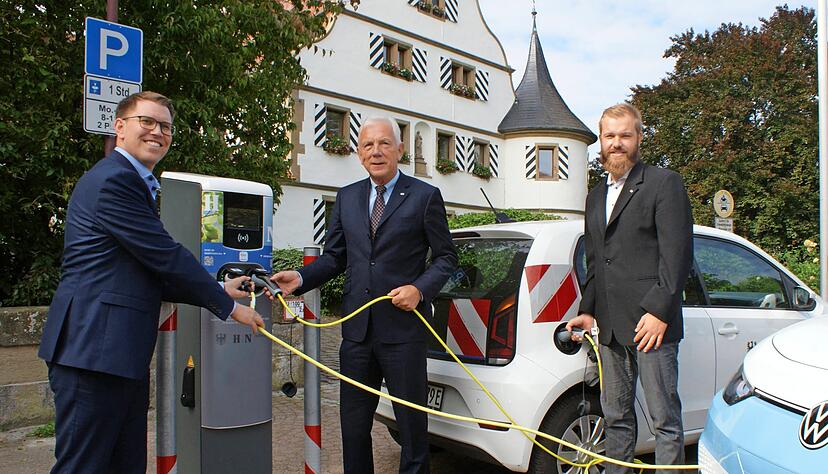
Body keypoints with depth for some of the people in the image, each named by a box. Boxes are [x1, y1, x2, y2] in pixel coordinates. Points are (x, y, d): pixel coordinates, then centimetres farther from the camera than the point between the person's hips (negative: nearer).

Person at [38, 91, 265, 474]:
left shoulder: (132, 183, 22)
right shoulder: (114, 180, -12)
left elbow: (153, 276, 18)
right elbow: (167, 257, -15)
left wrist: (217, 290, 10)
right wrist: (229, 306, -5)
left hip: (123, 356, 10)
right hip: (94, 352, -10)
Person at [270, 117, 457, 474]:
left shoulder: (425, 196, -1)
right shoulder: (346, 197, 11)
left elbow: (446, 256, 2)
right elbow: (334, 256, 12)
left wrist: (420, 289, -14)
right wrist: (300, 278, -5)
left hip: (403, 328, -4)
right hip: (356, 329, 4)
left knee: (412, 423, 9)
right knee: (353, 424, 14)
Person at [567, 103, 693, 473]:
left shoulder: (664, 183, -1)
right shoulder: (596, 196, 20)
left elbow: (677, 255, -9)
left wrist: (658, 311, -16)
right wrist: (588, 311, 13)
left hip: (652, 322, -7)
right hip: (611, 325, 7)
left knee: (665, 418, 0)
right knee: (616, 416, 14)